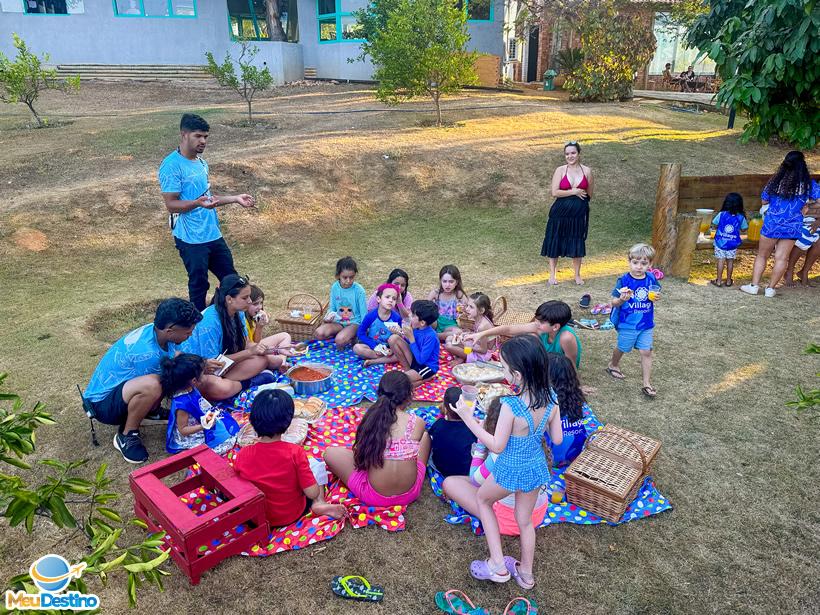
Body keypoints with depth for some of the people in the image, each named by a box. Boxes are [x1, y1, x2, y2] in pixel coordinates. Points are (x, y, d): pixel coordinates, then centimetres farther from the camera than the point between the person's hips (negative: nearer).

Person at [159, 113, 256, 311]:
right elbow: (171, 204, -18)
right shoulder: (172, 165, -15)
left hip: (213, 235, 8)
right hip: (191, 239, -8)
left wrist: (235, 198, 14)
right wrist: (198, 203, -34)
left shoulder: (201, 162, 12)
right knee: (199, 286, 3)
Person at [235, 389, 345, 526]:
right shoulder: (295, 453, -27)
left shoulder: (242, 455, -20)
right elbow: (313, 493, -23)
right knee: (316, 464, 18)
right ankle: (319, 504, -1)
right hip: (293, 515, -2)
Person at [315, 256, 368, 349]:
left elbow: (364, 313, -9)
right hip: (339, 321, 5)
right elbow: (332, 308, 9)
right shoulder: (335, 287, -3)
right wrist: (329, 315, -13)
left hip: (354, 322, -5)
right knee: (319, 333, -20)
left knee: (340, 341, -32)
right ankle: (344, 335, -3)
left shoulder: (359, 290, -15)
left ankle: (353, 338, -1)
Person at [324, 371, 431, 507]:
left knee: (330, 453, 14)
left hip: (375, 497, -1)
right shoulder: (417, 422, -12)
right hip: (410, 494, 1)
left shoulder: (371, 418, -11)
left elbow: (360, 453, -2)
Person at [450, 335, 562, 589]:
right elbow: (557, 439, -4)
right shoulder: (550, 401, -14)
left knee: (483, 498, 26)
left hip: (511, 471, -5)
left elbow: (497, 446, -23)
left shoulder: (510, 406, -32)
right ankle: (526, 573, 46)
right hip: (536, 468, 5)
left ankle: (498, 565, 24)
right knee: (525, 520, 27)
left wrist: (468, 417, -21)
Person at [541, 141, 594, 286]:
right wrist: (573, 192, -14)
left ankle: (577, 275, 24)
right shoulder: (560, 170, -4)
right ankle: (552, 275, 17)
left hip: (579, 213, 1)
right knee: (555, 242, 4)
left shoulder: (587, 171, 2)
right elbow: (555, 192, -14)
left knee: (577, 243, 8)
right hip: (560, 213, -1)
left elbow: (589, 193, 12)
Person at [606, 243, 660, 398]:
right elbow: (614, 302, -13)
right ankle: (613, 365, 47)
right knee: (622, 348, 18)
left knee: (646, 352, 3)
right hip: (627, 324, -3)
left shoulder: (651, 279, -4)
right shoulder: (624, 280, -16)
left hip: (647, 325, 3)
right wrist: (621, 300, -34)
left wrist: (655, 297, -10)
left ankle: (647, 384, 12)